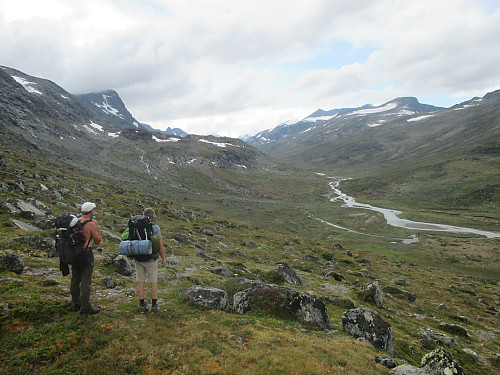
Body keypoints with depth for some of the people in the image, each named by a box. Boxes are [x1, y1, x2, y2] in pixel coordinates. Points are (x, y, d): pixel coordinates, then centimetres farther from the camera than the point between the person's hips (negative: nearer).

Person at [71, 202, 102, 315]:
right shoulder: (91, 224, -15)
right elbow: (98, 240, -6)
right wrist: (97, 226, 0)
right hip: (86, 253, -8)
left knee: (75, 279, 16)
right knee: (86, 281, -2)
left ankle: (76, 304, 29)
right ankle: (85, 307, 4)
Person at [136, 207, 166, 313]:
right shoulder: (155, 227, -13)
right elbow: (160, 245, -12)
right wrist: (163, 259, -1)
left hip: (139, 260, 3)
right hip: (151, 260, -3)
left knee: (140, 283, 11)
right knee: (154, 282, 10)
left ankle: (142, 306, 17)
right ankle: (154, 306, 15)